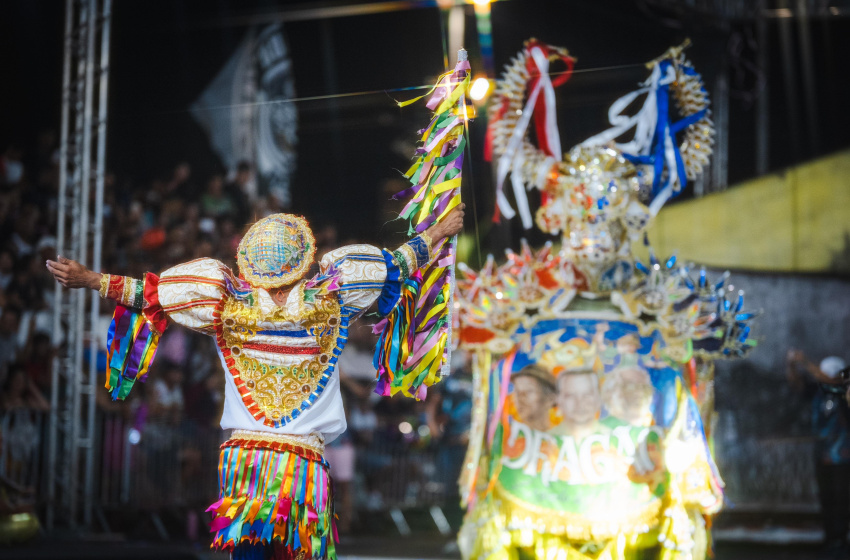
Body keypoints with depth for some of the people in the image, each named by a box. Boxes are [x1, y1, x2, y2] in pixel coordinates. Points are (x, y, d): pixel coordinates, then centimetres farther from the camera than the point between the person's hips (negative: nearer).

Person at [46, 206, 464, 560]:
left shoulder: (231, 308, 1)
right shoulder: (325, 305, 0)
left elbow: (150, 293, 3)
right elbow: (391, 267, 11)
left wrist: (89, 279, 11)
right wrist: (439, 231, 24)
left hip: (243, 455, 1)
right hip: (304, 459, -1)